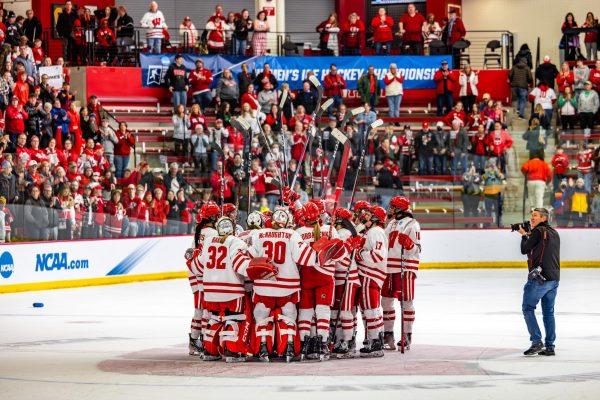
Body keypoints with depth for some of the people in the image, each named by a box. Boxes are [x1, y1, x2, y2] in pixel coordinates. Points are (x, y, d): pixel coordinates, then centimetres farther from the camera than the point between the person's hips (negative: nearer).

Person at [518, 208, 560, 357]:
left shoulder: (538, 232, -9)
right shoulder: (554, 233, 15)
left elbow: (524, 250, -6)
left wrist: (524, 236, 10)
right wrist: (529, 236, 16)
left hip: (539, 278, -8)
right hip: (554, 279, 8)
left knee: (528, 308, 2)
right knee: (549, 312, 11)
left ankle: (536, 341, -7)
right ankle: (550, 346, 10)